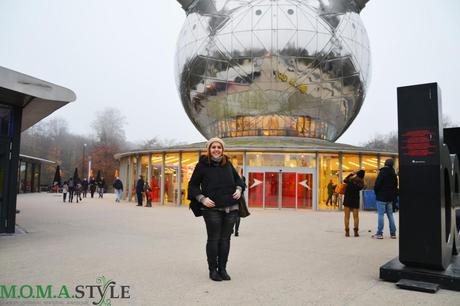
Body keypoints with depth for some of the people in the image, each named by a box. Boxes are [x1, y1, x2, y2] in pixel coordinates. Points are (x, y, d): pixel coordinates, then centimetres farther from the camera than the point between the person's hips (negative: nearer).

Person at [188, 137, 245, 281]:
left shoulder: (228, 164, 10)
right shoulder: (202, 165, -1)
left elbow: (238, 179, 24)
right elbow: (193, 185, 4)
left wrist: (239, 189, 5)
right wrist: (202, 199, -8)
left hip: (230, 208, 4)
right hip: (212, 209, -4)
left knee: (225, 239, 9)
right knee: (213, 239, 2)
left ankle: (222, 269, 21)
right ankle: (213, 270, 16)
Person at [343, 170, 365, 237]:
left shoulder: (350, 179, -12)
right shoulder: (361, 184, -8)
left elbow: (344, 180, 5)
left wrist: (351, 174, 10)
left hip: (347, 199, -1)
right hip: (356, 200, 1)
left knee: (347, 216, 4)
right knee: (356, 216, 12)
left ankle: (347, 232, 1)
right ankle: (356, 231, 7)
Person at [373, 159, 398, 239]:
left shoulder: (382, 172, -11)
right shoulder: (394, 174, 11)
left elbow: (377, 184, -14)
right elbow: (396, 186, 16)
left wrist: (376, 192, 4)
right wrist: (394, 197, 19)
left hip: (381, 197, -7)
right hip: (390, 197, 7)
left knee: (380, 214, -5)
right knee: (390, 215, 11)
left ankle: (379, 233, -6)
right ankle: (393, 233, 14)